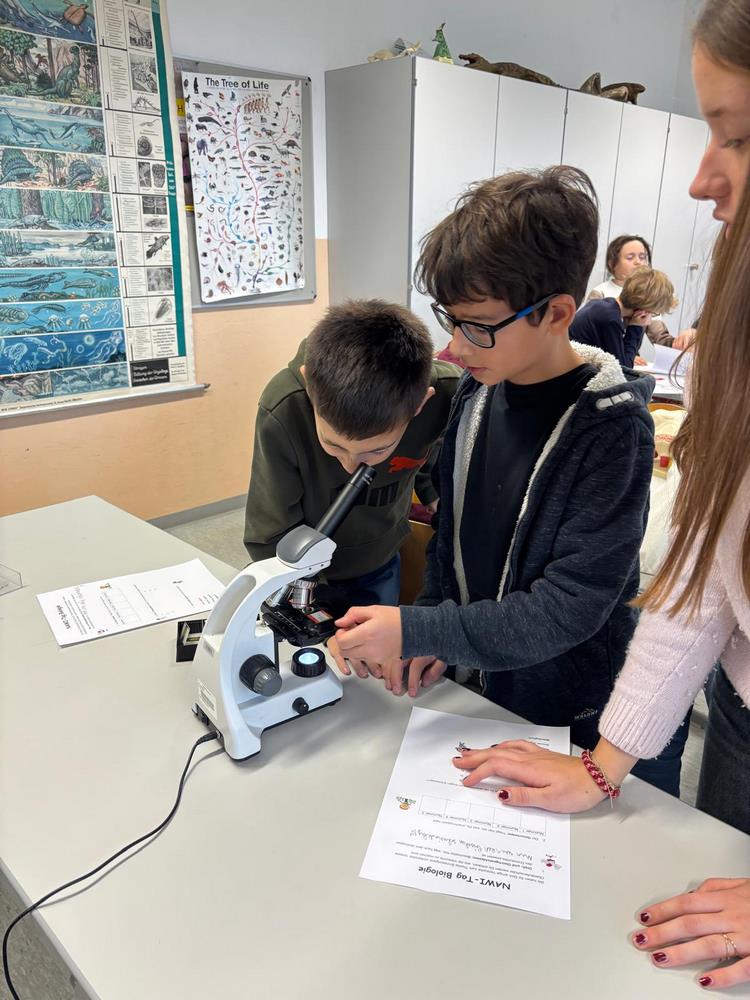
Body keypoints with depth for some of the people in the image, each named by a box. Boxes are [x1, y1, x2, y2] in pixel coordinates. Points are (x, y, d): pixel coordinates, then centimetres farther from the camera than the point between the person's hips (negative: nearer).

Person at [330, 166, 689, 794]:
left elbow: (569, 607, -26)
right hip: (480, 679, 6)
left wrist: (417, 631, -30)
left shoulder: (612, 427, -25)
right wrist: (432, 635, -7)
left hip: (574, 712, -5)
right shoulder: (478, 391, -6)